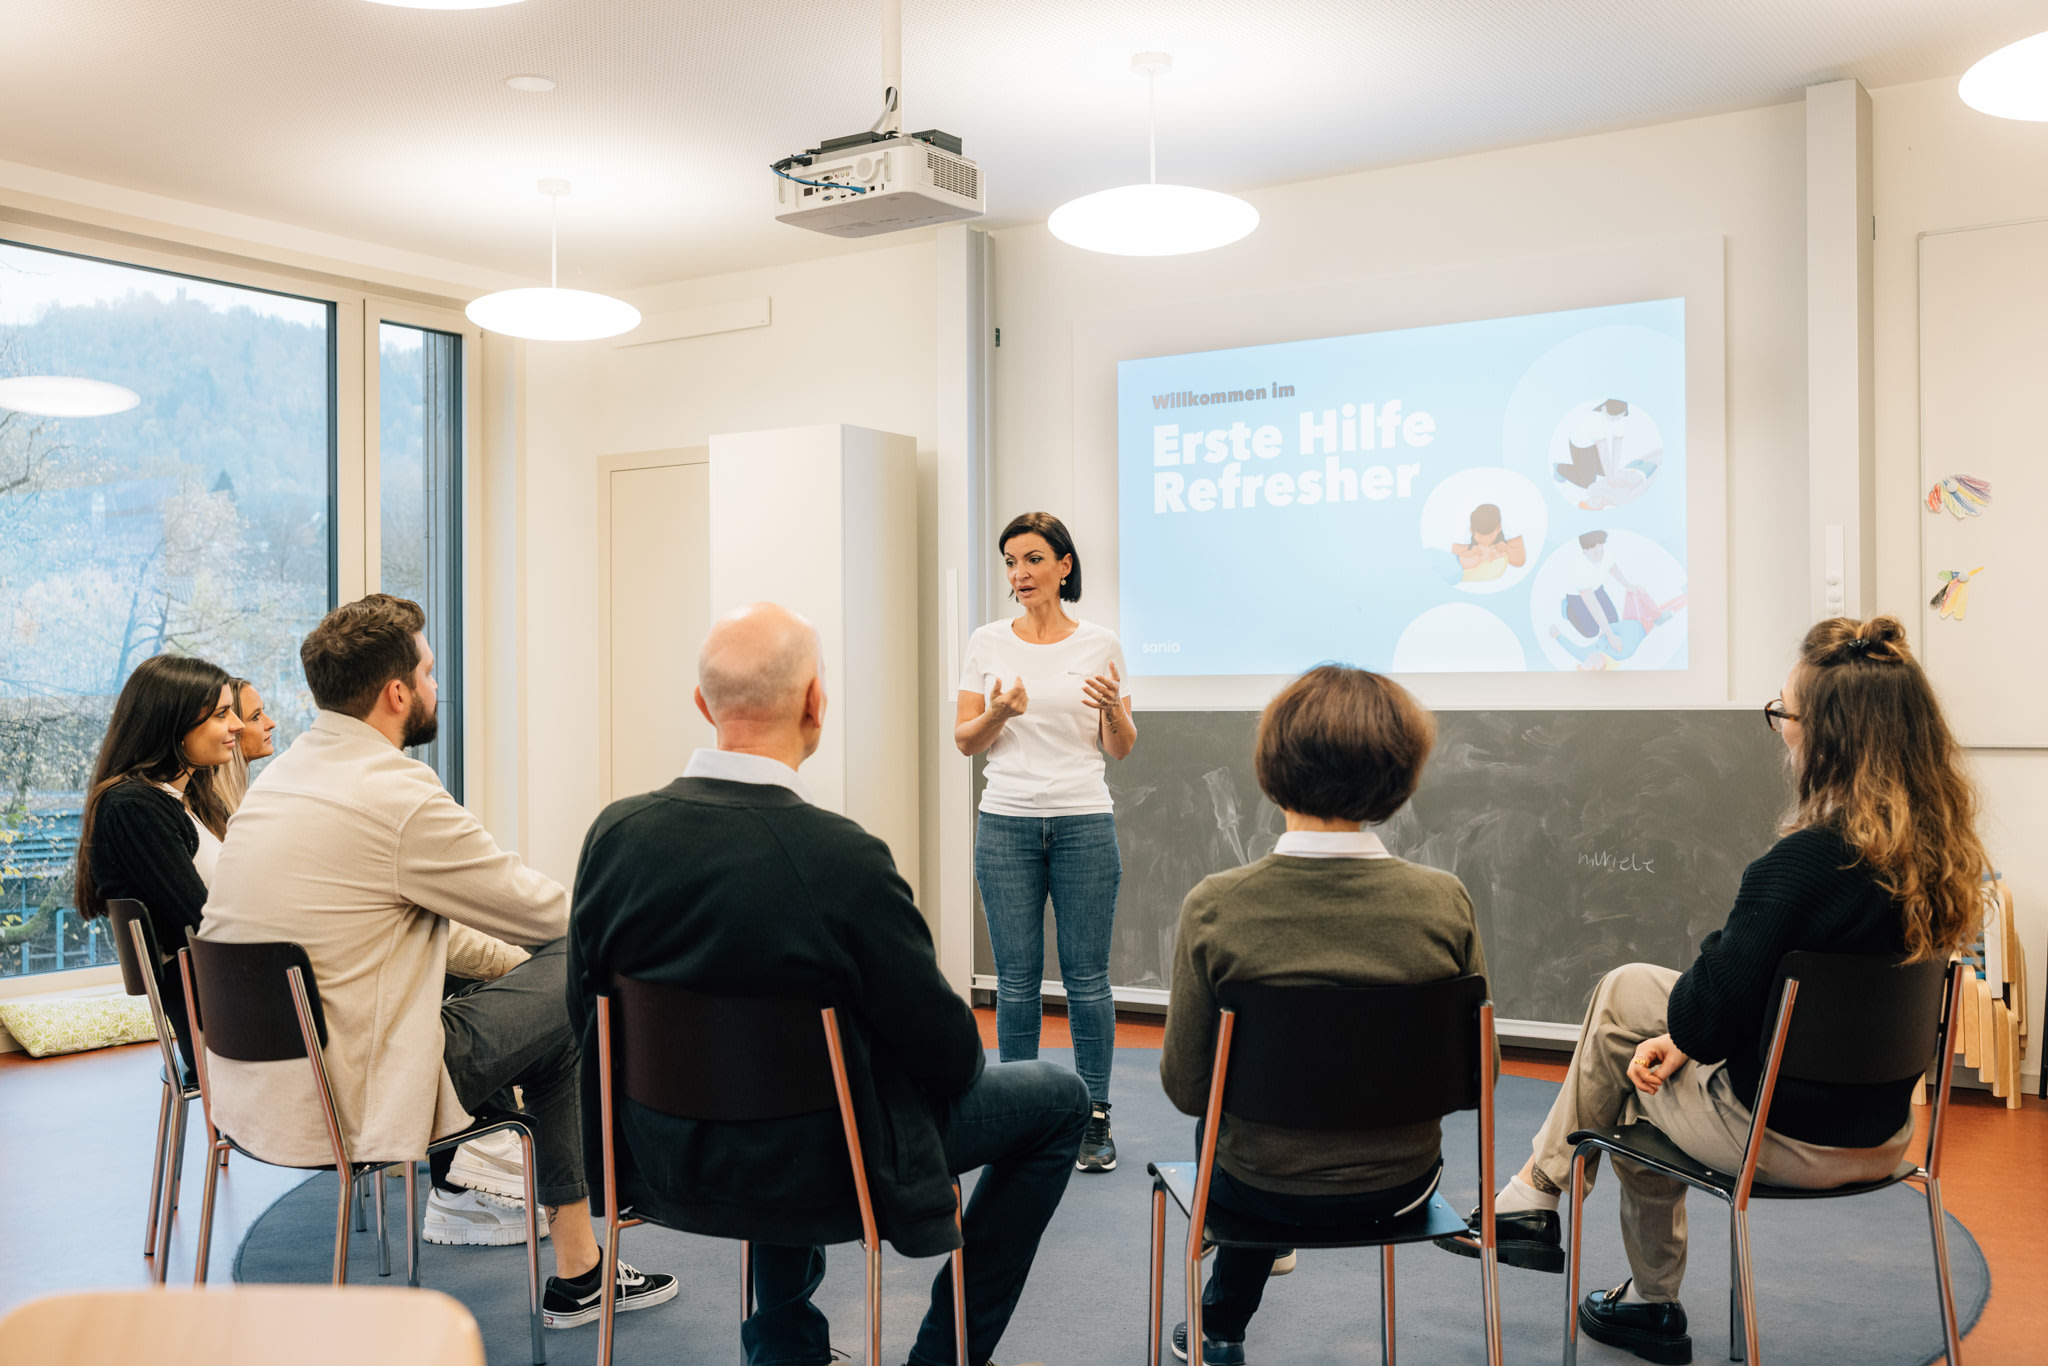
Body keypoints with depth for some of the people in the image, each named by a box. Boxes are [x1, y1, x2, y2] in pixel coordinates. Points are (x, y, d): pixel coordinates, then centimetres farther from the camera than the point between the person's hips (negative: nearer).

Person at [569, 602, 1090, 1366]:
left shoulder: (614, 833, -12)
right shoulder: (844, 860, -28)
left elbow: (586, 1012, 1)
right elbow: (947, 1055, -18)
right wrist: (963, 1055, 7)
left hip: (664, 1162, 6)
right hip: (814, 1173, -5)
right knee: (1059, 1098, 14)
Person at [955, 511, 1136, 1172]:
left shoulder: (1099, 643, 1)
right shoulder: (987, 643, 4)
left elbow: (1121, 749, 4)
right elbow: (966, 741, 5)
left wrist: (1113, 708, -17)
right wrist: (999, 713, -16)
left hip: (1084, 821, -1)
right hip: (1006, 822, 1)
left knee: (1086, 977, 2)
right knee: (1016, 980, 4)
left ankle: (1094, 1118, 14)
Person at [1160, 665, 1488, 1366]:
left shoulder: (1215, 908, -21)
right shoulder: (1446, 902, -16)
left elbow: (1186, 1088, -13)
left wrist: (1180, 1022, 8)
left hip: (1264, 1187, -1)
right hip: (1400, 1182, 2)